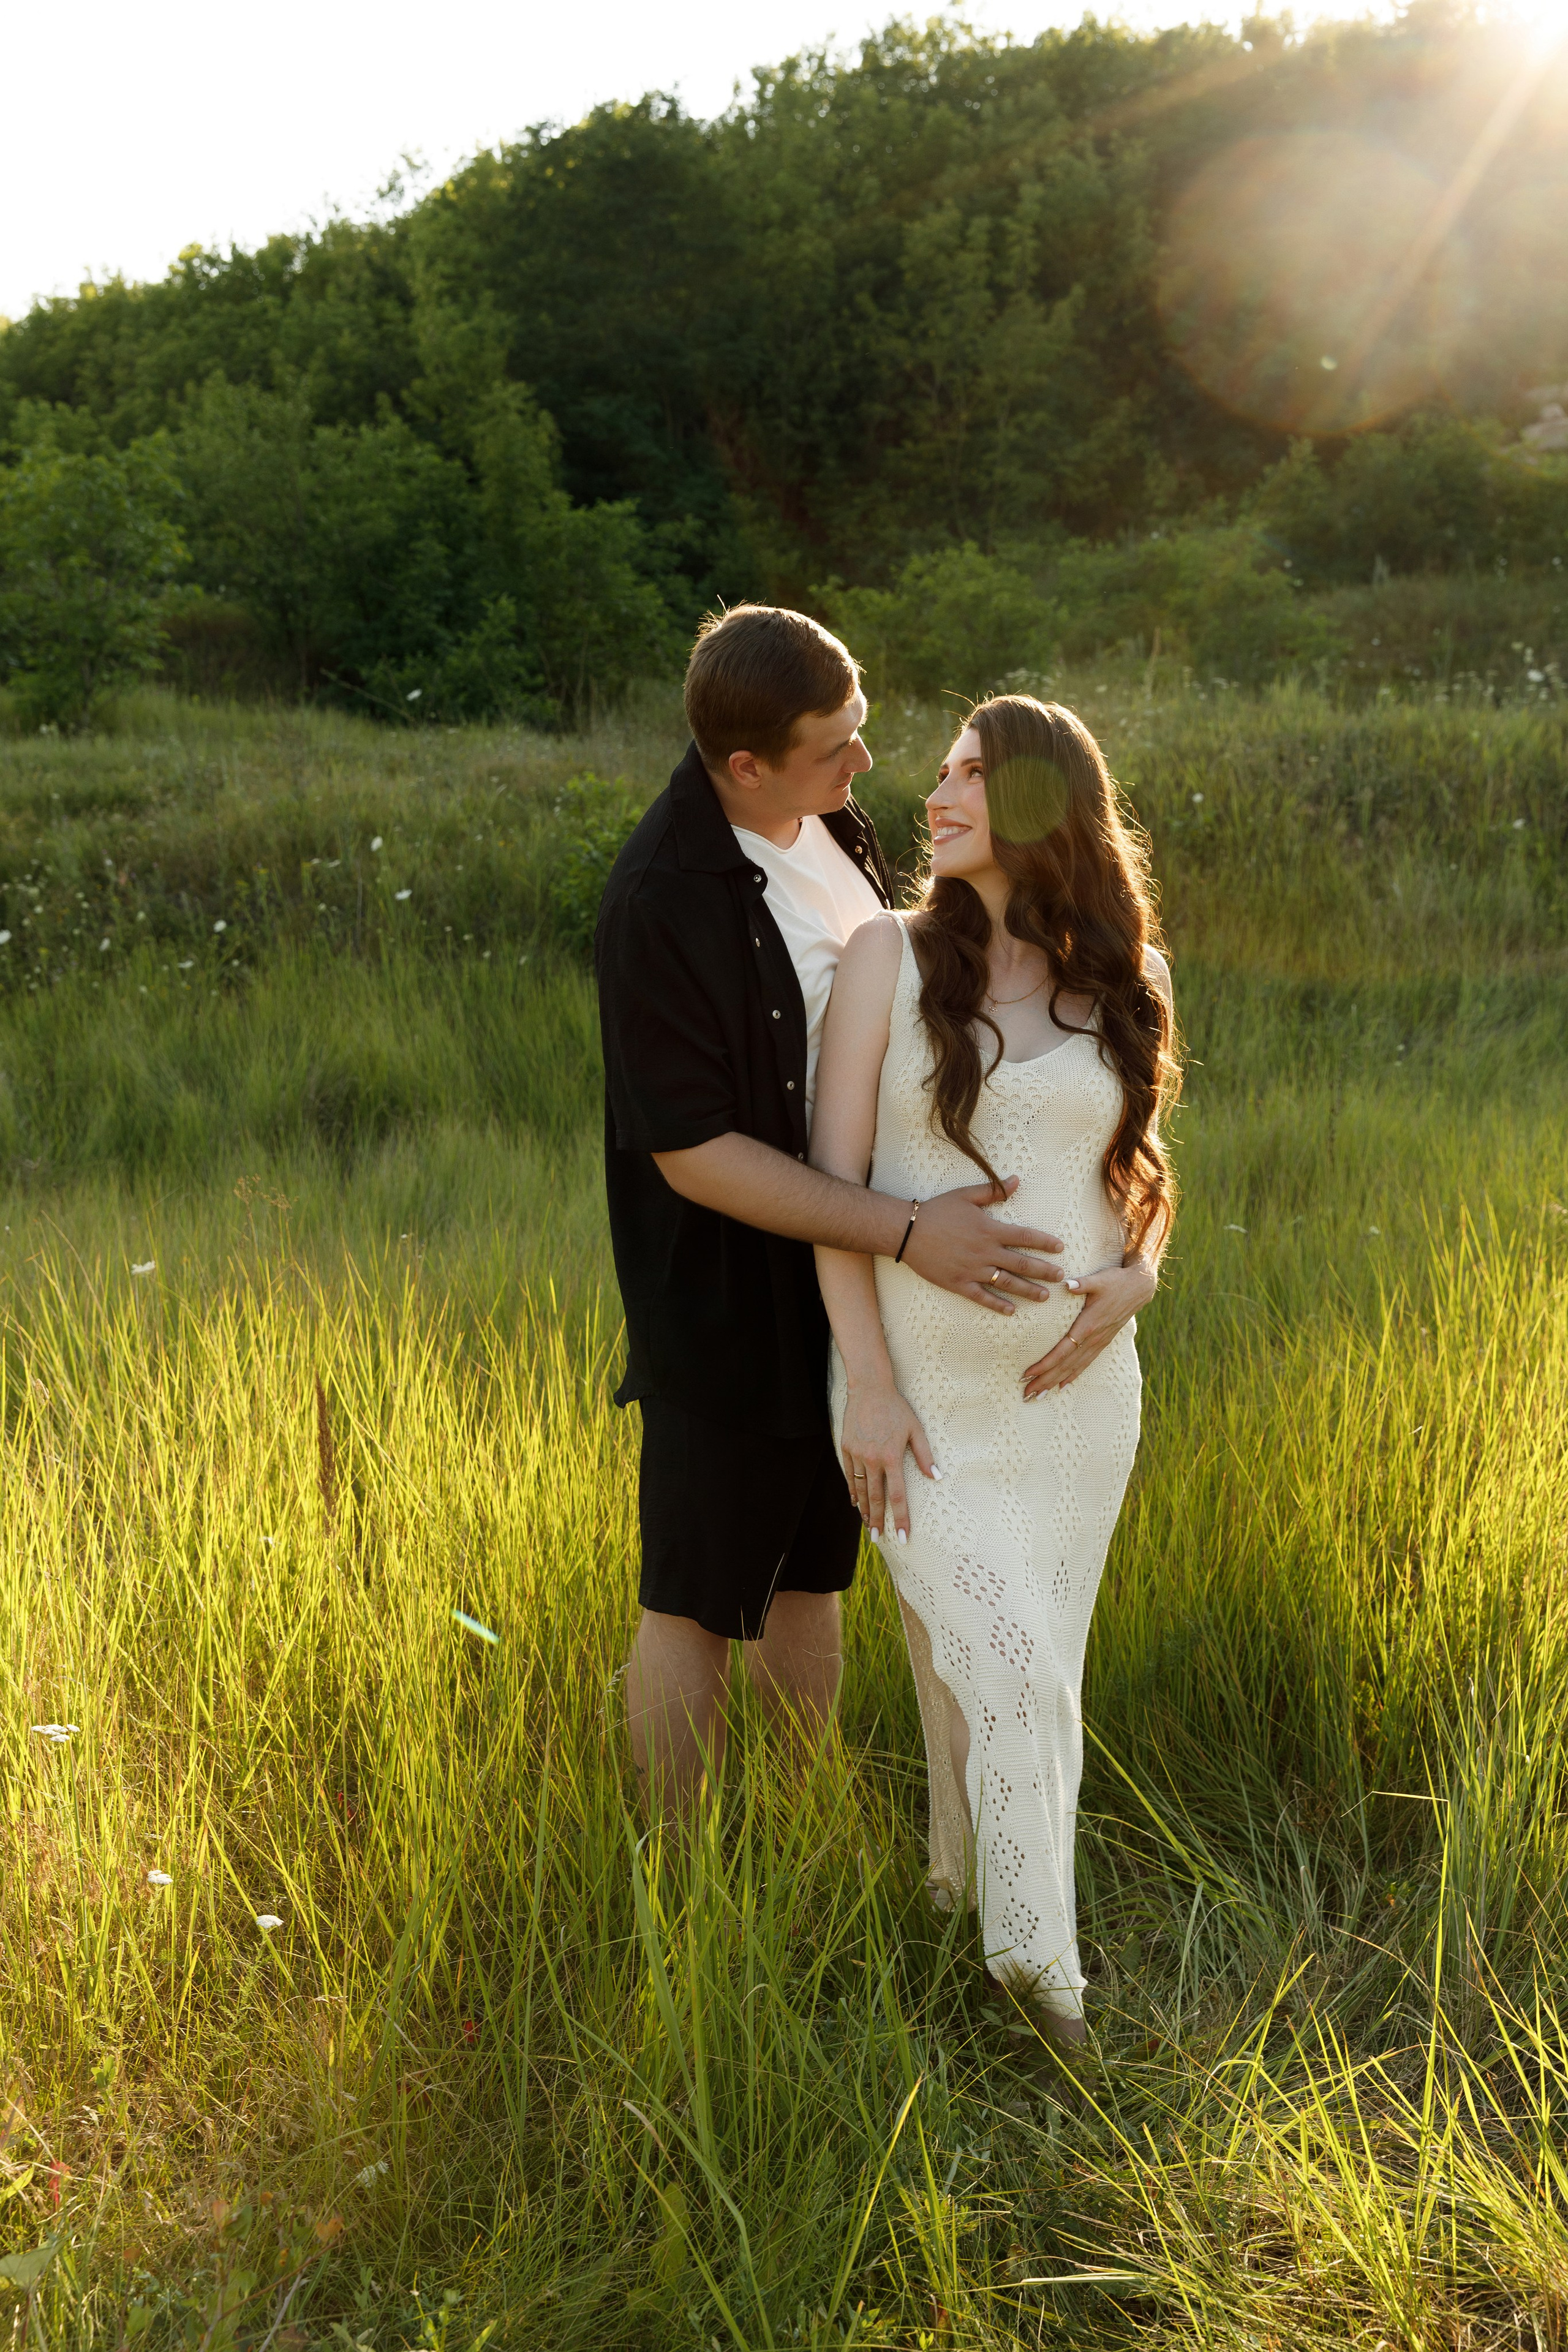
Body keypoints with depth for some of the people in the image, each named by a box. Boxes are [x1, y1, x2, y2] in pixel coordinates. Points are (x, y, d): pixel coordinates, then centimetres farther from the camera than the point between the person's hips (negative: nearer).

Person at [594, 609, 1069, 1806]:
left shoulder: (835, 824, 1)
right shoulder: (661, 903, -24)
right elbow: (693, 1154, -24)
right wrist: (908, 1232, -29)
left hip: (841, 1285, 8)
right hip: (731, 1305, -8)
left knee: (810, 1575, 19)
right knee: (698, 1605, 6)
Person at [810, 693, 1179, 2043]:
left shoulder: (1122, 980, 5)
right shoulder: (890, 955, -5)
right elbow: (834, 1176, -7)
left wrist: (1135, 1277, -6)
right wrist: (865, 1383, -13)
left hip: (1075, 1384, 3)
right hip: (921, 1387, -3)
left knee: (1032, 1664, 12)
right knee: (1002, 1668, -8)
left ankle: (976, 1886, 36)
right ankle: (1034, 1953, 14)